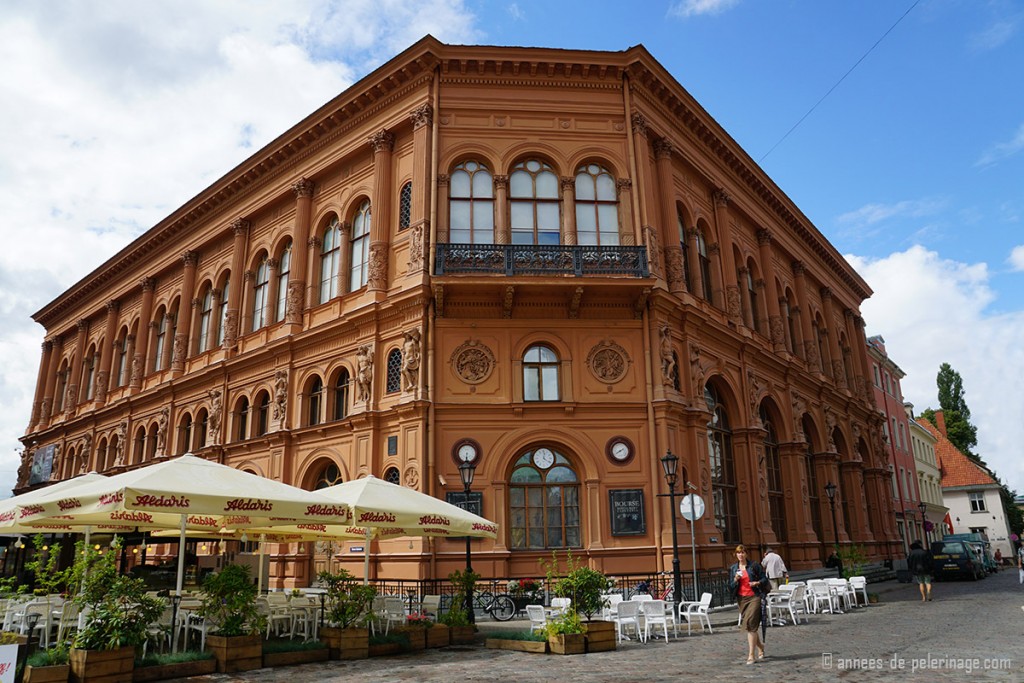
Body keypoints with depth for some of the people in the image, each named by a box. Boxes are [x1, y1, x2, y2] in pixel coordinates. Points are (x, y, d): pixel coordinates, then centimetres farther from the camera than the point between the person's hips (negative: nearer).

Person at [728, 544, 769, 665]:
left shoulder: (754, 565, 0)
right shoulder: (733, 568, 9)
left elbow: (764, 579, 5)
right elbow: (730, 587, 9)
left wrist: (757, 583, -13)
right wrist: (735, 580, -9)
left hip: (754, 597, -4)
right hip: (741, 598, 4)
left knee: (751, 625, -13)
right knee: (748, 625, 11)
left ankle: (751, 655, -10)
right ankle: (760, 646, 37)